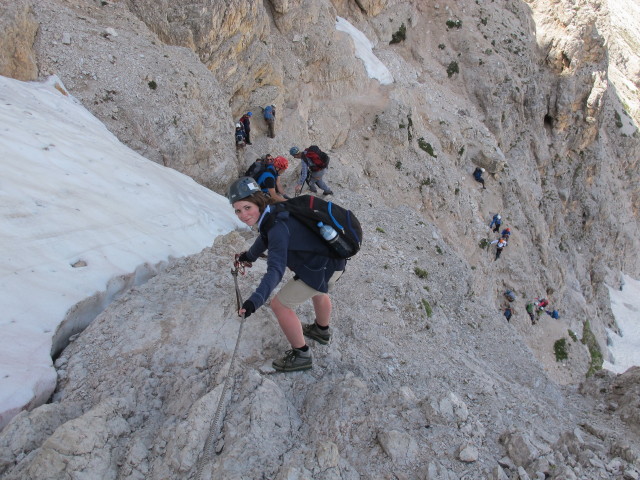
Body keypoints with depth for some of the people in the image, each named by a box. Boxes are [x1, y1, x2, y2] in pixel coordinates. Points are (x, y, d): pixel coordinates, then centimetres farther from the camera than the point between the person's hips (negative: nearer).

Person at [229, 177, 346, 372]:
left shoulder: (278, 227, -30)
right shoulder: (273, 212, -1)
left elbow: (275, 269, -40)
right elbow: (265, 237, 21)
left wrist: (255, 300, -50)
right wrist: (249, 255, 37)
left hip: (323, 269, -10)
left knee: (280, 305, -2)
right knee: (318, 291, 37)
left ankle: (301, 355, 14)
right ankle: (322, 331, 63)